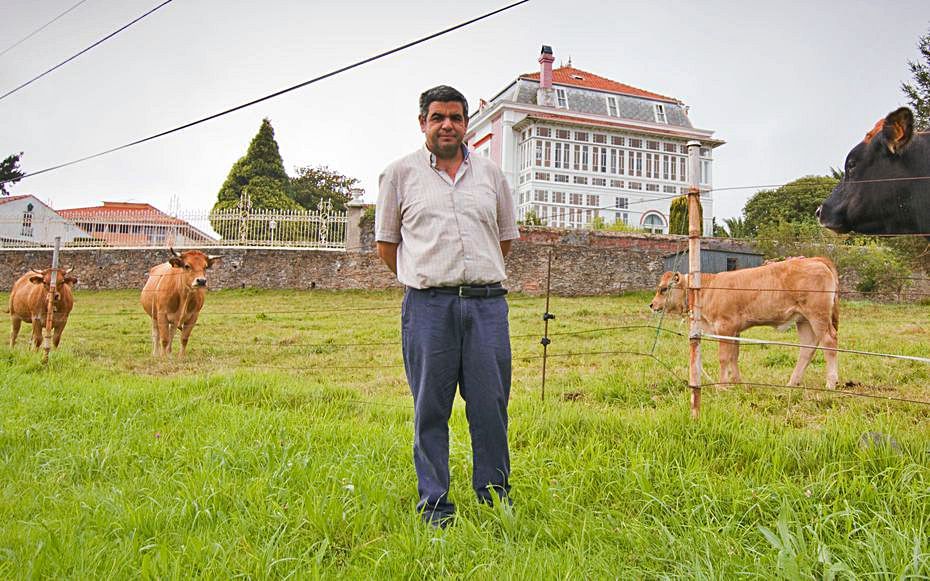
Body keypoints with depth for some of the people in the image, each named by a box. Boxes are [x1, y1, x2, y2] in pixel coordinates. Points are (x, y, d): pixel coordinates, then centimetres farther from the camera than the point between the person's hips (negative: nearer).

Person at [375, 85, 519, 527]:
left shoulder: (490, 174, 14)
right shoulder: (400, 174, 7)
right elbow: (386, 244, 13)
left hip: (487, 303, 2)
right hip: (428, 307, -2)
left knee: (491, 404, 5)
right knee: (430, 408, 4)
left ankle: (494, 496, 21)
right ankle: (433, 503, 17)